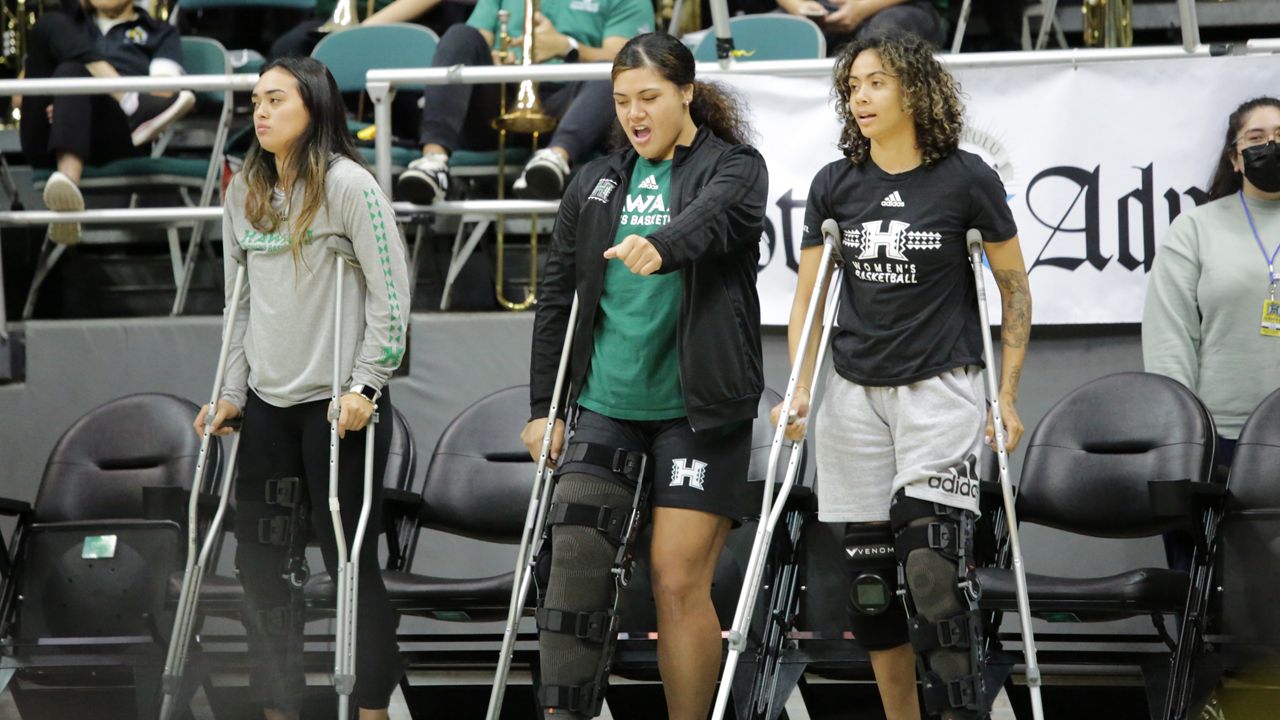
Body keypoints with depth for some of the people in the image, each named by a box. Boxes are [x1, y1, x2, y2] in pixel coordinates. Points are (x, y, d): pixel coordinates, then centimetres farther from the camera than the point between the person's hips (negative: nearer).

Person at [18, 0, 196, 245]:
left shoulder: (160, 34, 27)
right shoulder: (61, 22, 33)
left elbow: (163, 94, 6)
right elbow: (20, 96, 21)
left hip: (116, 139, -2)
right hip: (47, 138, 2)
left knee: (71, 72, -32)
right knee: (51, 24, -16)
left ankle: (67, 179, -57)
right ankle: (134, 107, -37)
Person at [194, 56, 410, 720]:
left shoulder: (347, 184, -8)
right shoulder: (245, 192, 11)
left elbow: (390, 291, -10)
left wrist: (365, 385, -14)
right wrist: (232, 391, 11)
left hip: (338, 403, -6)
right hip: (268, 403, 6)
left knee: (349, 559, -2)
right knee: (262, 563, 7)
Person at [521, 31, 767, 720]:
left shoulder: (735, 168, 0)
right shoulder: (593, 185, 13)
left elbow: (714, 215, -25)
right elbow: (557, 297, 16)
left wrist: (661, 245, -46)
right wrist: (542, 405, 10)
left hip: (695, 410, -4)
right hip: (603, 406, 4)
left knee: (679, 580, -7)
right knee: (575, 567, -8)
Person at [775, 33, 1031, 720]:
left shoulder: (965, 179, -5)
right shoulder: (834, 185, 4)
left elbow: (1013, 285, 4)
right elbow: (807, 297, 11)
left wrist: (1007, 393, 1)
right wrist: (799, 390, -1)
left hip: (941, 388, -4)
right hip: (854, 394, 4)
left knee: (932, 572, -15)